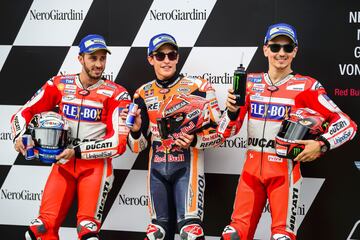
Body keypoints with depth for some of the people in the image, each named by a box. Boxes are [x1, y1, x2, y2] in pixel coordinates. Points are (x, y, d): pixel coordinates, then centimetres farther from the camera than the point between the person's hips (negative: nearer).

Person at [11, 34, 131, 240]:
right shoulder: (59, 85, 3)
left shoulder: (116, 94, -6)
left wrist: (78, 151, -17)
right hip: (63, 164, 3)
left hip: (95, 165, -2)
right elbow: (24, 113, 9)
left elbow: (119, 143, -11)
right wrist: (20, 136, -12)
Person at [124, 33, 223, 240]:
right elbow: (138, 147, 9)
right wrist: (135, 130, -12)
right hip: (157, 169, 4)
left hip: (187, 166, -4)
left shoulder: (197, 88, -6)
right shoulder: (143, 94, 8)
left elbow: (218, 133, -5)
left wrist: (195, 140, -22)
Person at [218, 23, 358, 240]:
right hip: (252, 167, 3)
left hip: (285, 169, -3)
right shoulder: (250, 83, 7)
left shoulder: (306, 87, -4)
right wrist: (232, 110, -14)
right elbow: (226, 132, 7)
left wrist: (321, 145, -20)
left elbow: (347, 124, -5)